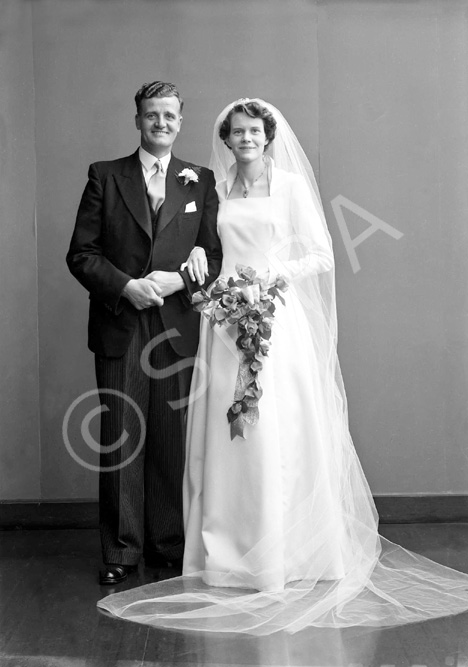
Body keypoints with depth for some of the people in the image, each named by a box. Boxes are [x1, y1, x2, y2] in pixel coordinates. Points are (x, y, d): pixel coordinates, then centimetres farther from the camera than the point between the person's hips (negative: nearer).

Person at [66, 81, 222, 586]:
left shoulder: (201, 182, 10)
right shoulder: (105, 176, 7)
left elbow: (216, 256, 7)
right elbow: (81, 253, 1)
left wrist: (179, 280, -11)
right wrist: (127, 287, -12)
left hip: (177, 330, 1)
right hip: (119, 328, -1)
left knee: (172, 441, 5)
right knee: (120, 442, 2)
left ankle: (170, 547, 18)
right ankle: (120, 552, 12)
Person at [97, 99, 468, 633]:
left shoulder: (291, 185, 3)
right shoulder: (217, 190, 14)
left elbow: (321, 257, 1)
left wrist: (276, 272, -12)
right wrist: (211, 283, -1)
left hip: (278, 319, -3)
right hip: (226, 322, 3)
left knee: (280, 434, -5)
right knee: (226, 435, 1)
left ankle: (290, 553, 5)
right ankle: (231, 554, 11)